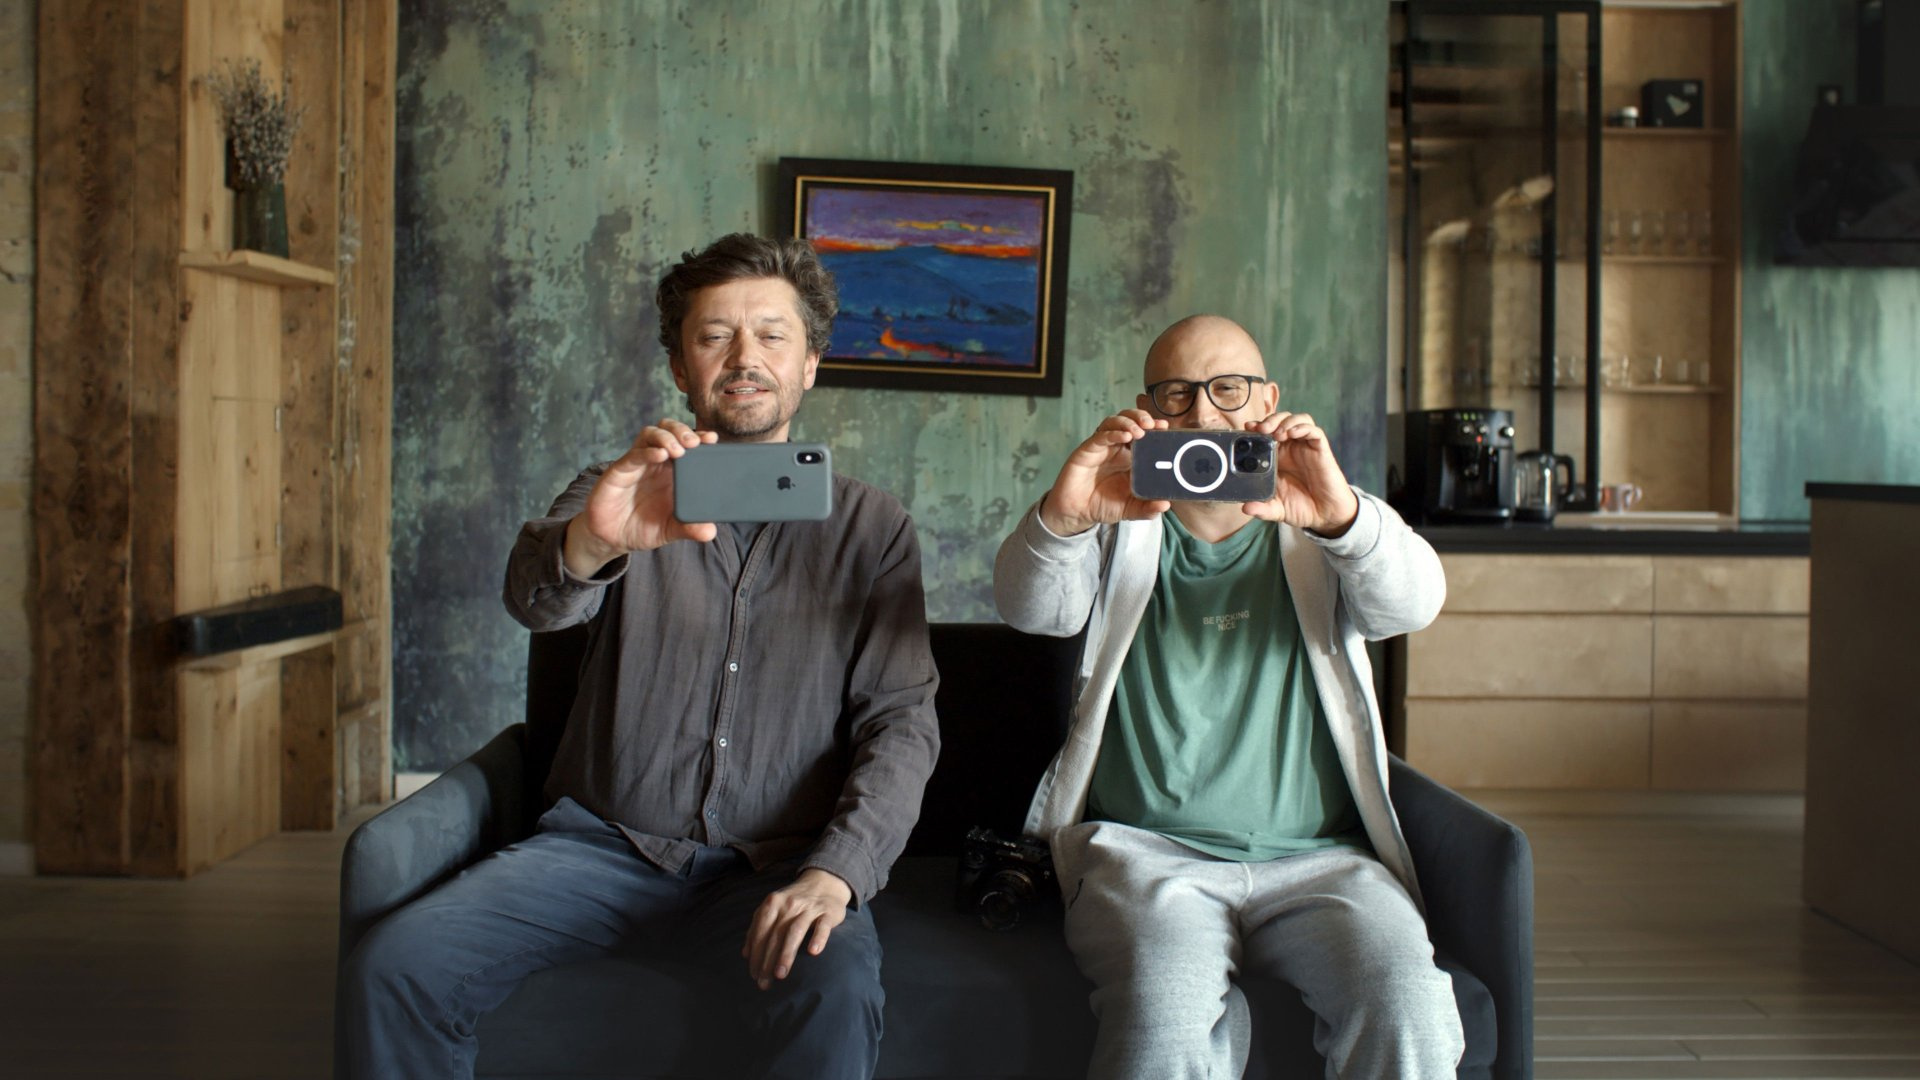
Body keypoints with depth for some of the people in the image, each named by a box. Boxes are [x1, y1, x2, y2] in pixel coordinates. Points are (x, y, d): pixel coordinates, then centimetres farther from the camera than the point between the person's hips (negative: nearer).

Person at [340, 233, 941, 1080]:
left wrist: (834, 870, -20)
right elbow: (535, 598, -14)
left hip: (772, 865, -2)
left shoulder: (872, 527, 6)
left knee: (833, 1000, -35)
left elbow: (902, 723, -2)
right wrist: (591, 539, -39)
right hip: (604, 842, 2)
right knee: (392, 970, -20)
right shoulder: (628, 500, 8)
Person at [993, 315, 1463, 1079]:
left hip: (1316, 857, 1)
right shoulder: (1119, 528, 13)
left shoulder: (1321, 533, 13)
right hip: (1146, 849, -1)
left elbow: (1412, 600, -8)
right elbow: (1031, 606, -6)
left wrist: (1343, 518, -31)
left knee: (1411, 1012, -26)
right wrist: (1060, 518, -30)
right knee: (1168, 1013, -31)